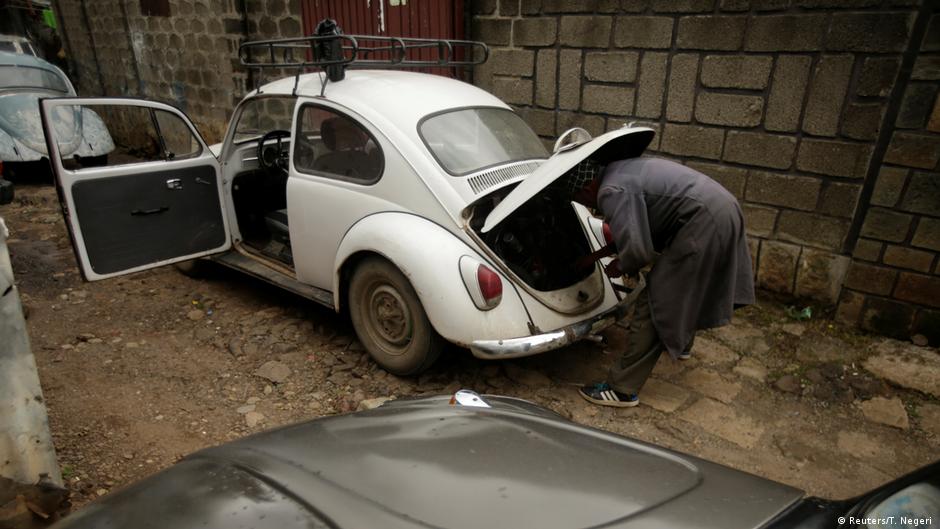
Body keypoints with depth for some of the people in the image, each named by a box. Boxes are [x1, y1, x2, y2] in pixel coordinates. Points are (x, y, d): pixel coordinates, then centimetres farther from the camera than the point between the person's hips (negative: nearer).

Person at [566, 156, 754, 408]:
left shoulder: (611, 192, -15)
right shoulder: (619, 170, 16)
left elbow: (636, 250, -22)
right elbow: (635, 228, 27)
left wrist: (620, 267, 0)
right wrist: (597, 255, 31)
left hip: (704, 222, -10)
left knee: (655, 303, -5)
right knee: (682, 287, 31)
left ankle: (622, 390, 2)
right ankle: (680, 343, 55)